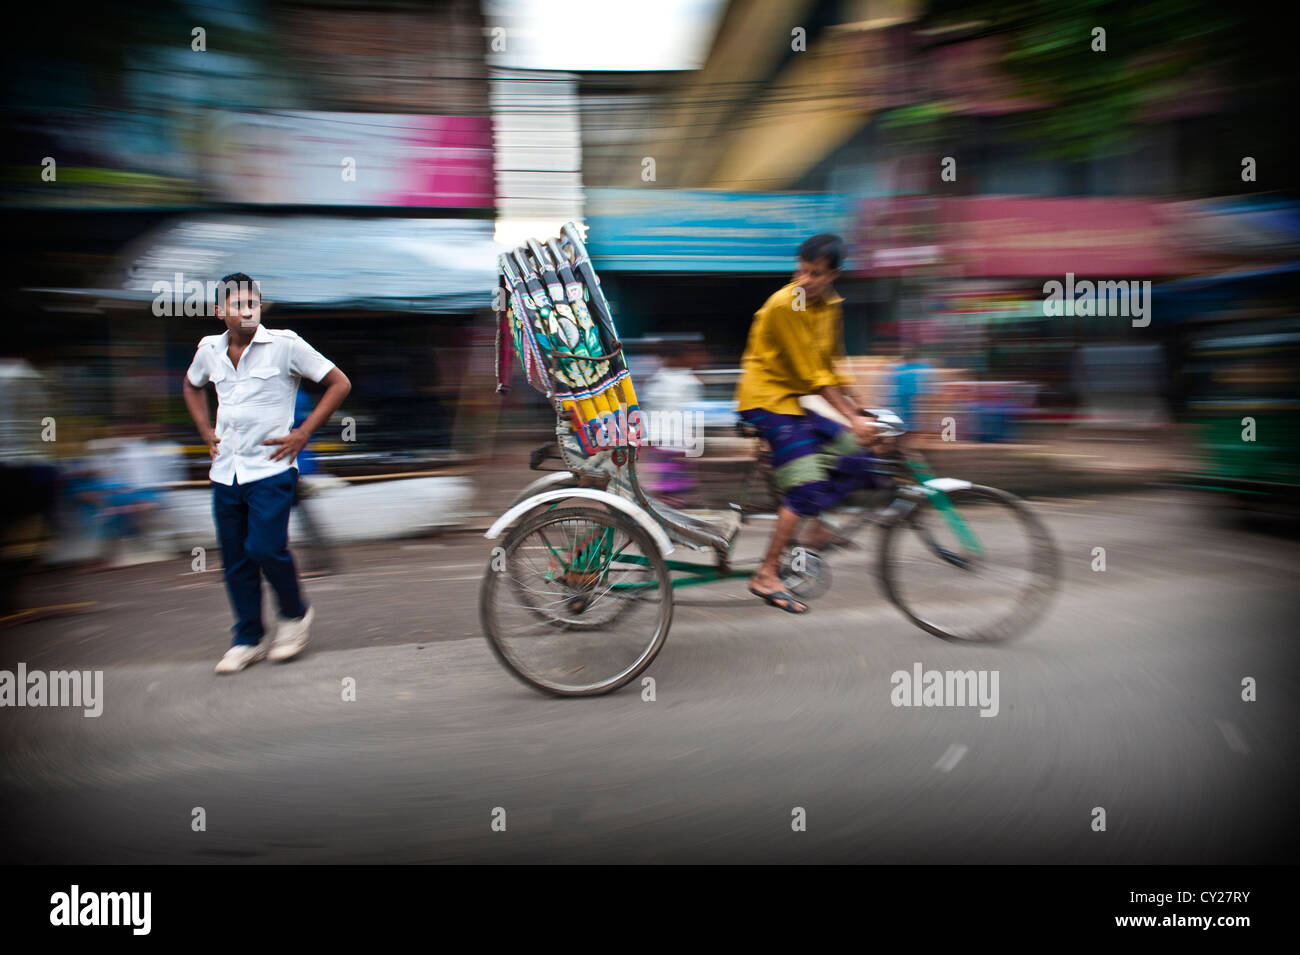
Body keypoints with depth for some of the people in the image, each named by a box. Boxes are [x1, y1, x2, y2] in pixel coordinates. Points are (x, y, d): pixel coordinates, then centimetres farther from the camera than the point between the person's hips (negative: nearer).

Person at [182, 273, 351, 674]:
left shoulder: (284, 344, -7)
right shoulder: (209, 349, 8)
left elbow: (339, 383, -5)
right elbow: (192, 386, 30)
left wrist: (301, 434, -8)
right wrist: (206, 431, 15)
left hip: (270, 469, -5)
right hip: (225, 471, 5)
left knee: (265, 548, -14)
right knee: (235, 560, 8)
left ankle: (295, 614, 14)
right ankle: (248, 640, 22)